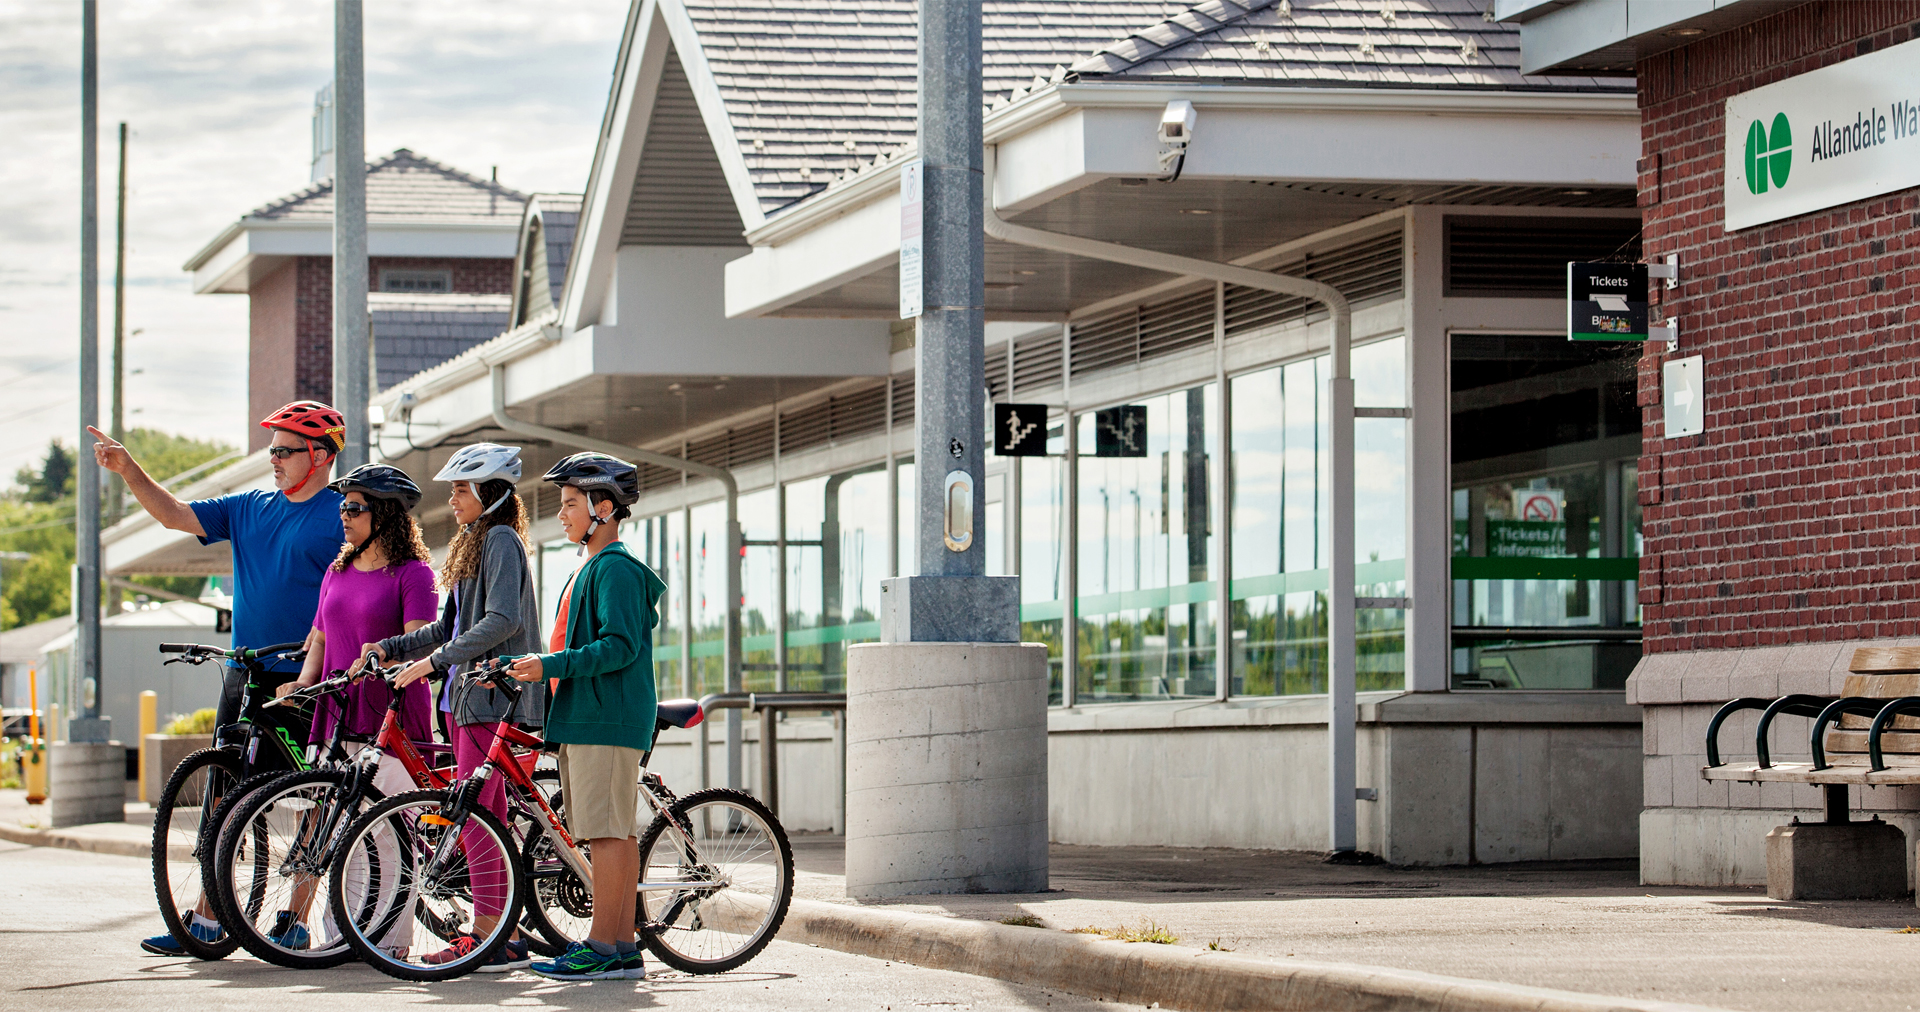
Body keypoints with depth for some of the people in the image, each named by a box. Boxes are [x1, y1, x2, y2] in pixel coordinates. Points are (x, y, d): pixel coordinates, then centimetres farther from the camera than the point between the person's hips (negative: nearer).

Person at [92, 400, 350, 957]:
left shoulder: (344, 516, -4)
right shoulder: (250, 509, 15)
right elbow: (175, 515, 13)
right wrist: (129, 471, 1)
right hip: (245, 676, 6)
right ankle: (208, 917, 9)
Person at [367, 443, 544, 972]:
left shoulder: (501, 541, -8)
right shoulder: (474, 543, 22)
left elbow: (501, 620, -22)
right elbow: (449, 627, 24)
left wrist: (434, 659, -23)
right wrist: (390, 647, 13)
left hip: (491, 695, -10)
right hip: (466, 695, 10)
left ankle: (497, 936, -13)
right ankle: (495, 931, 11)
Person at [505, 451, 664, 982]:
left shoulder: (617, 569, -10)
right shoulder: (590, 569, 22)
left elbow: (619, 648, -19)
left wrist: (551, 665, -21)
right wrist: (526, 668, 17)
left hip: (608, 719, -10)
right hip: (586, 718, 10)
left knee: (607, 832, -10)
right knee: (615, 834, 9)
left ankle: (602, 948, -11)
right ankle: (624, 948, 10)